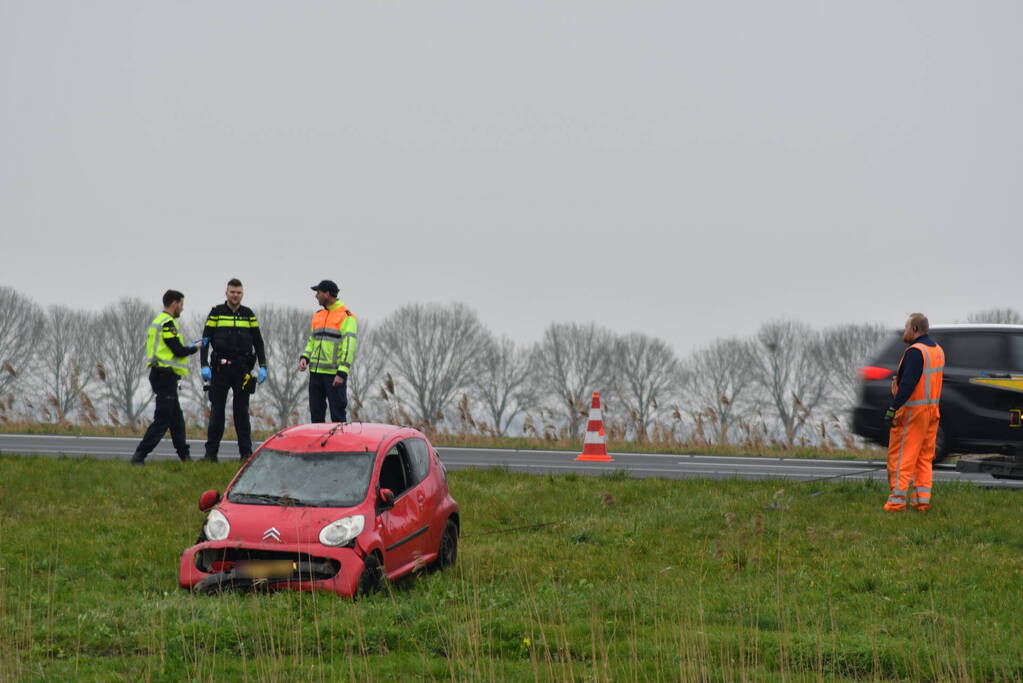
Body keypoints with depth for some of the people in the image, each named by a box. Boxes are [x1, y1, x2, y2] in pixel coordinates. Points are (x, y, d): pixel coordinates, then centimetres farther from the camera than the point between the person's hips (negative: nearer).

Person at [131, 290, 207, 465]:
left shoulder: (158, 321, 18)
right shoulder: (167, 323, -15)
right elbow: (178, 351, -18)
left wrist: (189, 346, 16)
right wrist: (197, 346, -2)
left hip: (160, 374, 11)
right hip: (166, 376, -11)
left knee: (176, 418, 17)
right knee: (162, 419, -10)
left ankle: (184, 455, 25)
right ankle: (139, 456, -13)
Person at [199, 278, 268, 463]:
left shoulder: (248, 315, 8)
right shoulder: (216, 313, 2)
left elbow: (258, 342, 11)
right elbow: (205, 340, 1)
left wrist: (262, 366, 1)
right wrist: (204, 366, -8)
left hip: (242, 369, 1)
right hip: (220, 369, -1)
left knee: (242, 411, 4)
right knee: (217, 411, 1)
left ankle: (246, 453, 6)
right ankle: (211, 453, 3)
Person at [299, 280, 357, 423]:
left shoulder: (346, 316, -7)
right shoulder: (317, 315, 17)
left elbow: (349, 346, -12)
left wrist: (342, 373, -19)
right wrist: (304, 357, 2)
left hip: (334, 374, -7)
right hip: (316, 372, 7)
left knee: (338, 416, -5)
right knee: (316, 414, 9)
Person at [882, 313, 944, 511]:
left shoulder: (915, 352, -17)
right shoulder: (937, 350, 12)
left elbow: (908, 383, -23)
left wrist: (893, 408, -24)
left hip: (912, 411, -9)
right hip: (932, 409, 9)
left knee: (900, 456, -4)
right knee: (924, 457, 13)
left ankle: (897, 499, -6)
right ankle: (922, 499, 12)